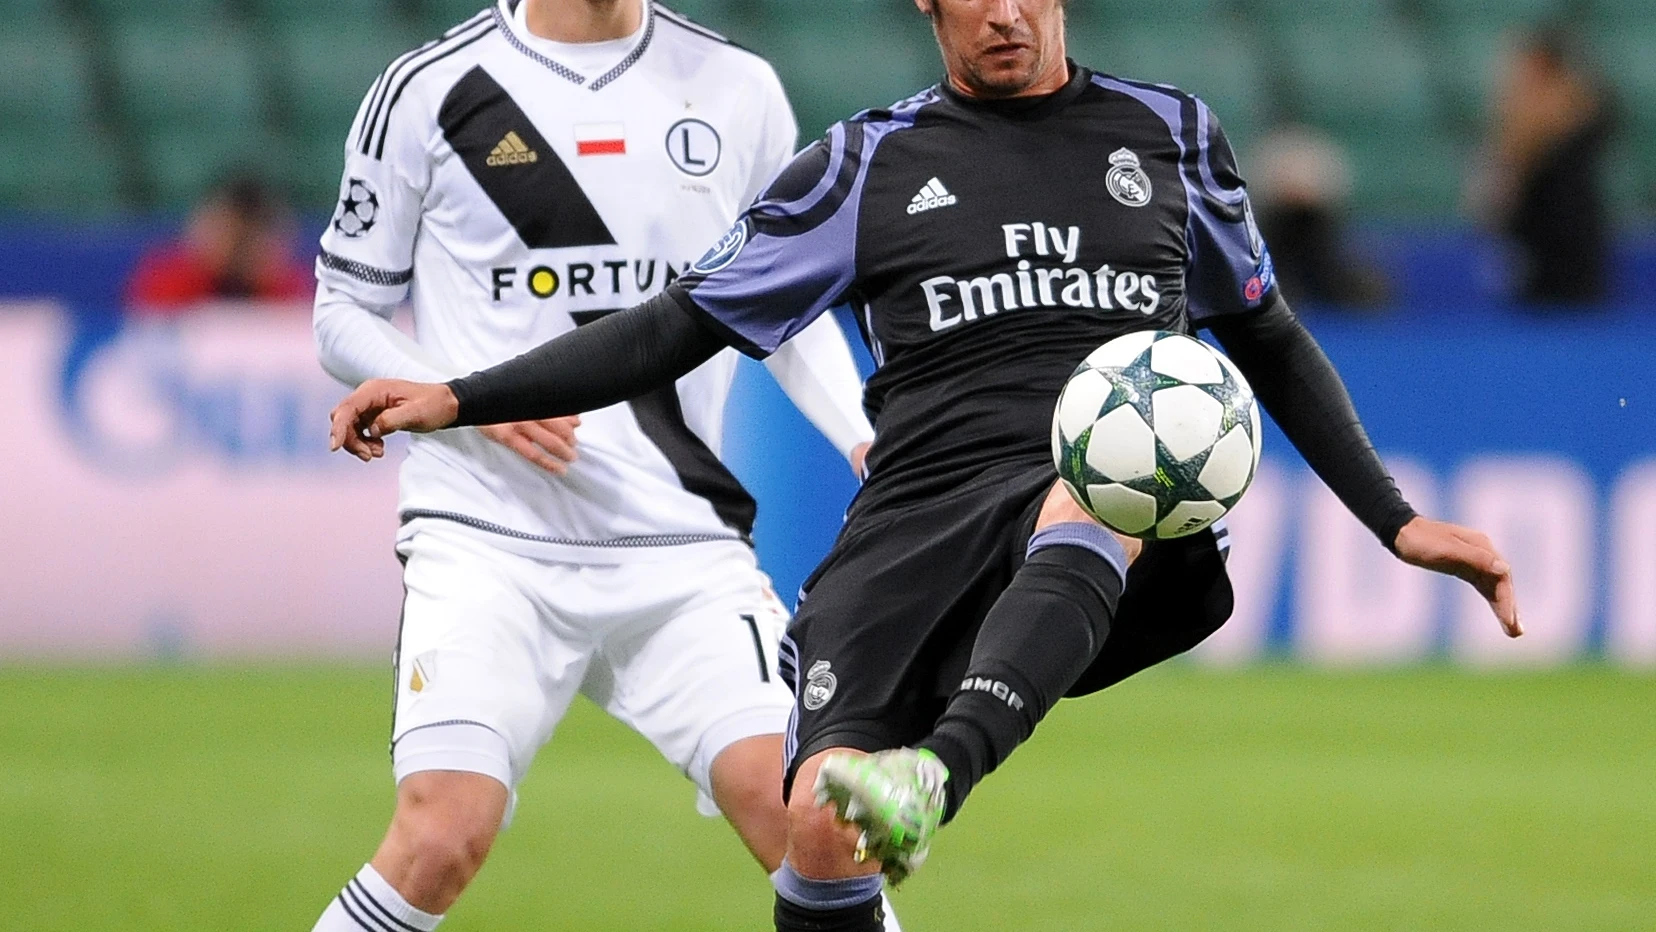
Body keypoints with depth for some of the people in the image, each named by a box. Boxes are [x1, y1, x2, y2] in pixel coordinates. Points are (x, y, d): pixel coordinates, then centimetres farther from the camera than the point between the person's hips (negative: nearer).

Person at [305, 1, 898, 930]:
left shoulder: (737, 89, 9)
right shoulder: (431, 89, 1)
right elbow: (345, 312, 7)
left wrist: (869, 441, 3)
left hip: (684, 541, 2)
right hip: (486, 533, -2)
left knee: (792, 806, -14)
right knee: (442, 838, -18)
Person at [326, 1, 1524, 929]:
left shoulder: (1170, 135, 19)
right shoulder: (869, 164, 15)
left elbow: (1271, 342, 30)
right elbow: (675, 329, 16)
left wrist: (1401, 524, 25)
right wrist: (459, 401, 6)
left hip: (1123, 540, -1)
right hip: (919, 525, 1)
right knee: (822, 825, -22)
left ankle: (934, 777, -58)